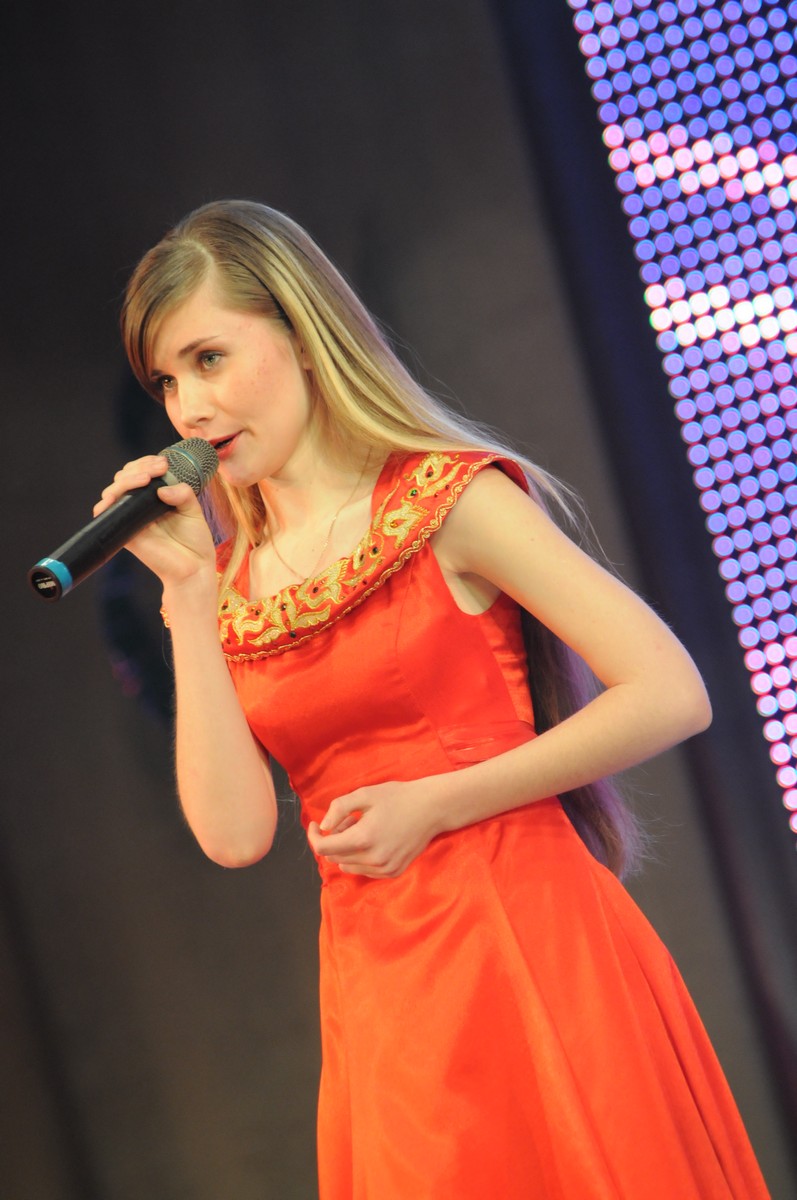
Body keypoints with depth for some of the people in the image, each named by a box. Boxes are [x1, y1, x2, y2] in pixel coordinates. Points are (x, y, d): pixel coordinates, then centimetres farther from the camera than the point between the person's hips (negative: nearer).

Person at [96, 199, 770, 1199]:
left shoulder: (445, 500, -4)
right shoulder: (229, 583, 10)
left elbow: (672, 696, -10)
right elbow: (234, 833, -3)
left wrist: (434, 804, -10)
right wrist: (188, 592, -4)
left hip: (528, 947, -4)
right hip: (378, 993, 4)